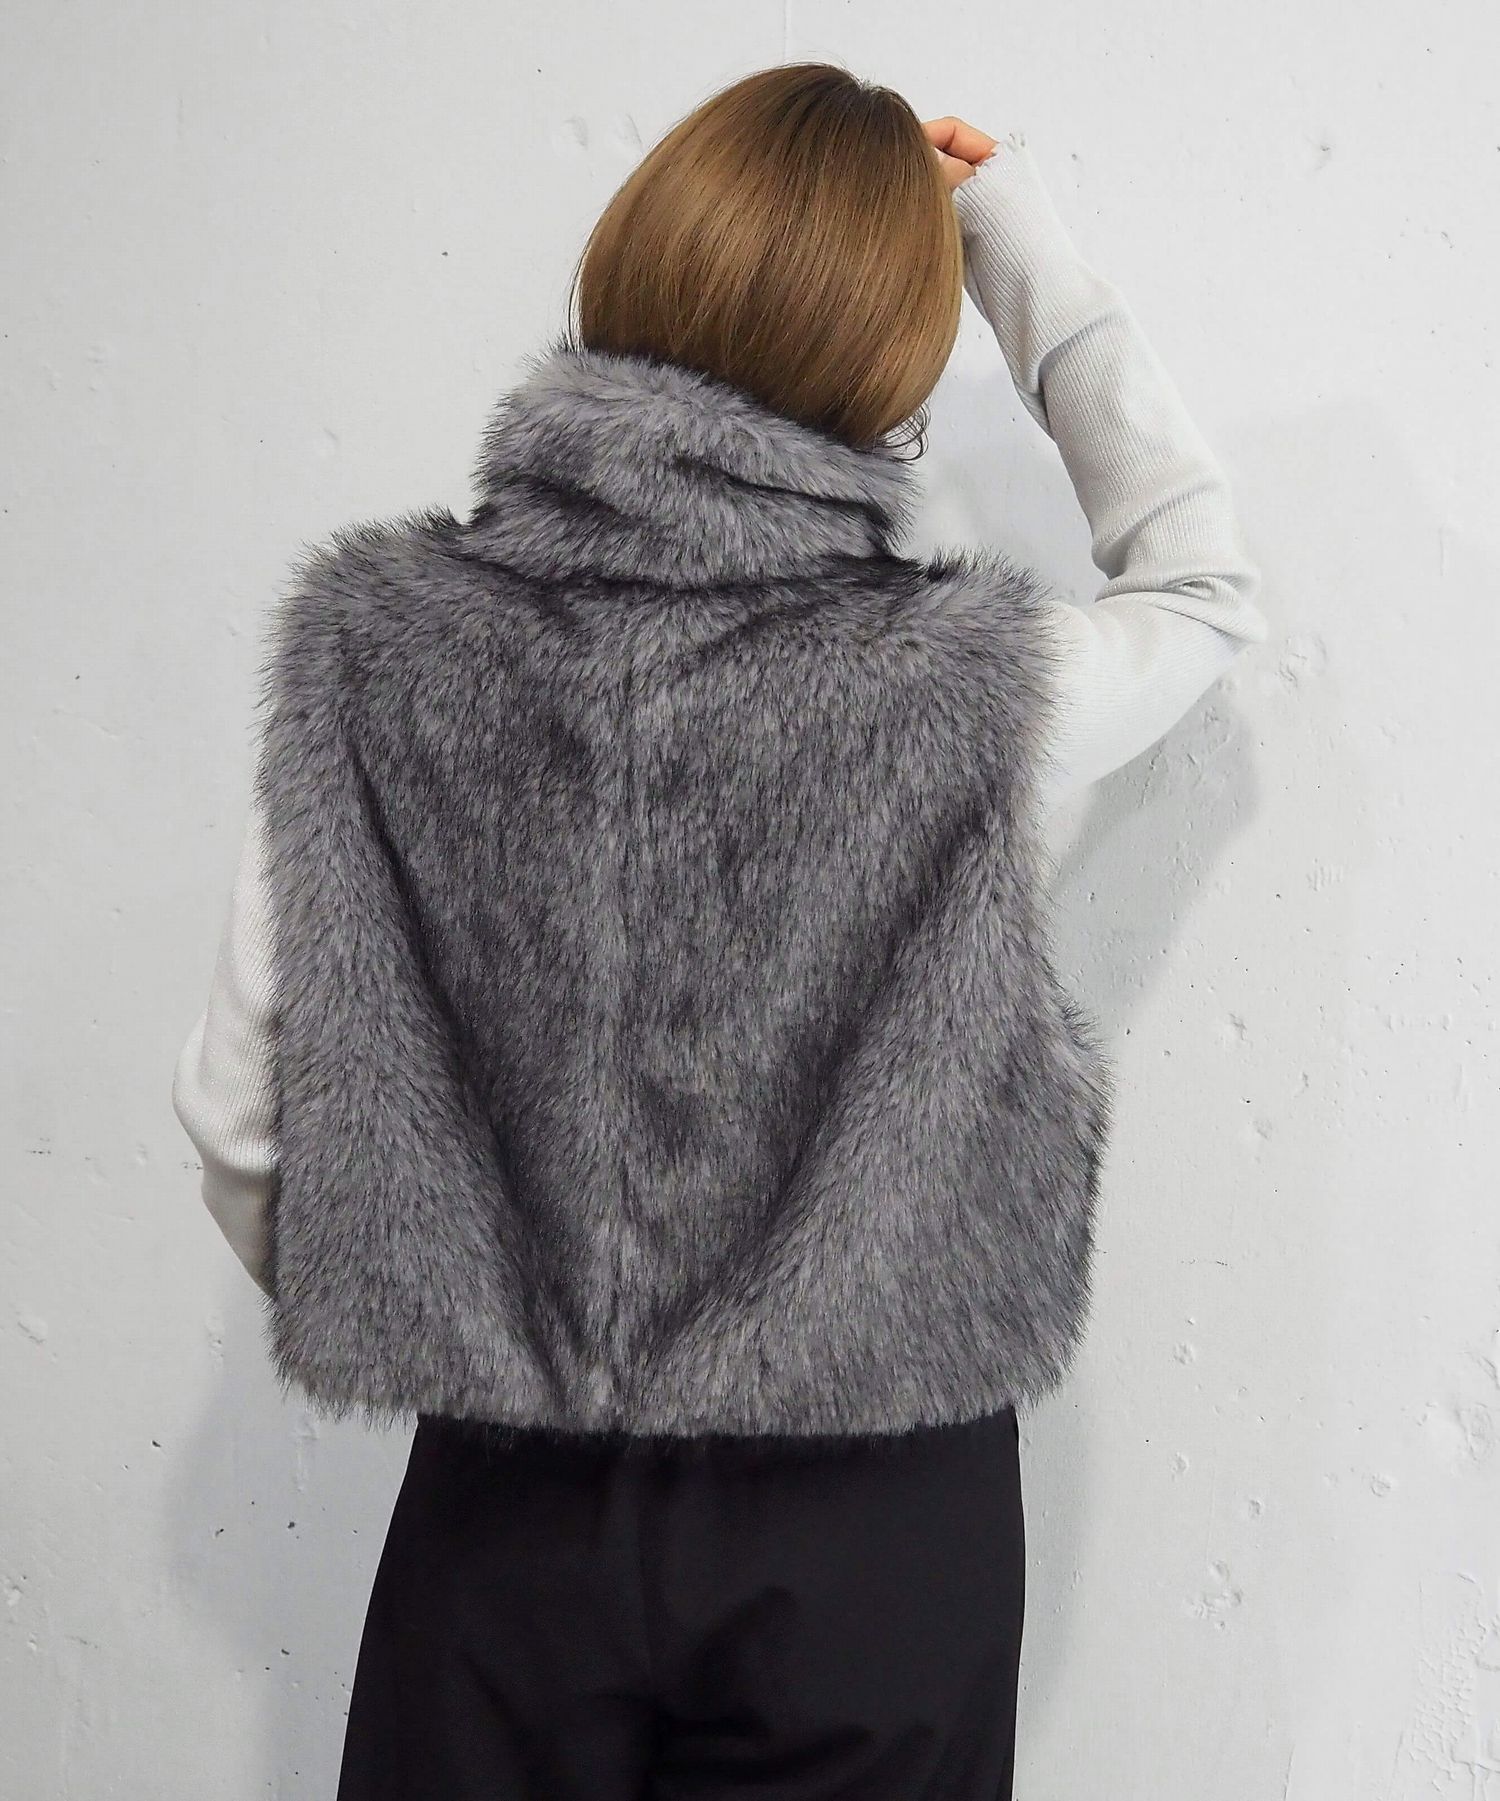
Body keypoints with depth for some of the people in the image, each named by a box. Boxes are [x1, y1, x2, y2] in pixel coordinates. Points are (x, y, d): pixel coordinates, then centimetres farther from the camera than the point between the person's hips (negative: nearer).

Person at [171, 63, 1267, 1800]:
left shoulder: (373, 647, -12)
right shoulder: (968, 679, -16)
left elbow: (239, 1111, -6)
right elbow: (1205, 578, 7)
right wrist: (1024, 246, 8)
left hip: (507, 1512, 1)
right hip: (869, 1529, 0)